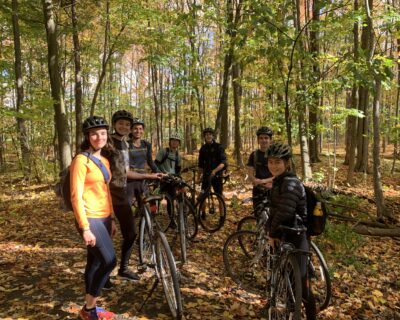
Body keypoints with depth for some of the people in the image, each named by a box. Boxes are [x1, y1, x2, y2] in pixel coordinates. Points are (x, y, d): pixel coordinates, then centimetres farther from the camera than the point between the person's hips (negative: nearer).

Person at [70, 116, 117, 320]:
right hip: (90, 219, -8)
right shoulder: (81, 160, -13)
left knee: (95, 262, 14)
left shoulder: (104, 160, 12)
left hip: (104, 218, 8)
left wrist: (112, 220, 17)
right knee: (109, 261, -12)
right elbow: (76, 197, -17)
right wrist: (85, 228, -21)